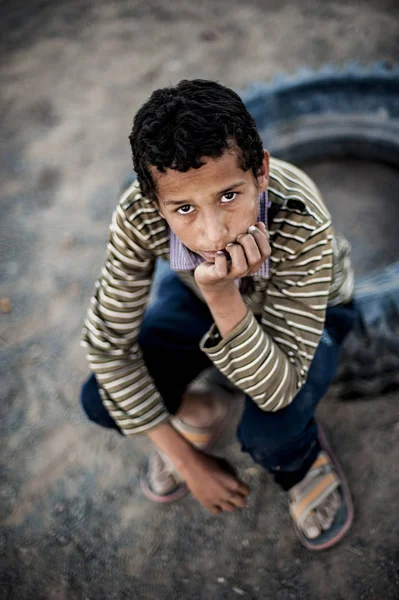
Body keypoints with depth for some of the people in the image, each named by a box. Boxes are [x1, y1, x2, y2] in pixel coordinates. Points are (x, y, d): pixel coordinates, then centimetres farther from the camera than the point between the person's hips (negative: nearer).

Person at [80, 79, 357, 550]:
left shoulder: (303, 227, -40)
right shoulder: (138, 216, -33)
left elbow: (277, 392, -35)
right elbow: (107, 344, -21)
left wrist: (222, 293, -52)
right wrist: (186, 459, -15)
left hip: (305, 313, -2)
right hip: (200, 297, 3)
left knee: (268, 435, -30)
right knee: (100, 401, -14)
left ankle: (303, 461, 9)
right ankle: (196, 413, 18)